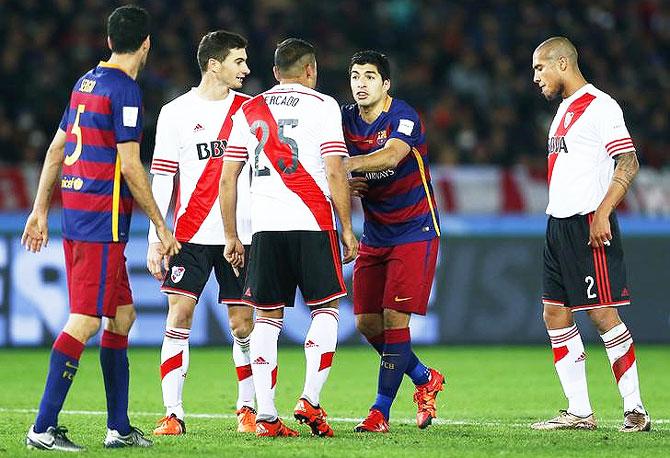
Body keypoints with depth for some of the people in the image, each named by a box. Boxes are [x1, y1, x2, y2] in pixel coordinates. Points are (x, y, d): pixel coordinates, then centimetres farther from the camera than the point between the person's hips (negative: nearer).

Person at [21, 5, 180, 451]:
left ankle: (119, 427, 16)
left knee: (122, 315, 14)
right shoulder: (125, 90, -12)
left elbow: (56, 149, 19)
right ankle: (44, 428, -13)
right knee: (85, 321, -9)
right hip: (102, 222, -9)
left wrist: (40, 210, 24)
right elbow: (130, 166, -15)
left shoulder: (86, 82, 15)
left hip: (75, 214, 9)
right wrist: (162, 227, -9)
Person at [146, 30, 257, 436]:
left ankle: (248, 409, 15)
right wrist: (155, 240, -5)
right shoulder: (176, 113, 1)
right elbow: (162, 179, 1)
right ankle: (173, 413, -6)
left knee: (243, 323, 1)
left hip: (241, 235, 2)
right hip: (191, 233, -2)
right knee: (180, 315, -9)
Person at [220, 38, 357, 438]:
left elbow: (228, 178, 11)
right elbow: (335, 172, -5)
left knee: (268, 317, 7)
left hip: (265, 226, 3)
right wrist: (347, 228, 1)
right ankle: (310, 400, -6)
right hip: (312, 224, -3)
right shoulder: (323, 106, 3)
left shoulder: (248, 111, 14)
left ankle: (266, 414, 0)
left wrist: (231, 236, 17)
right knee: (326, 309, 7)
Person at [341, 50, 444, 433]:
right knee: (367, 322, 4)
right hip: (375, 235, 6)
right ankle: (426, 379, 25)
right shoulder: (347, 120, 2)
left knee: (394, 318, -12)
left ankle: (381, 411, -7)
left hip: (415, 232, -6)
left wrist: (346, 165, -51)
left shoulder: (404, 117, -17)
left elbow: (391, 156, -36)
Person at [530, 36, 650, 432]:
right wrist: (557, 221, 19)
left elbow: (628, 163, -16)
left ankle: (636, 410, -3)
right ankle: (579, 412, 9)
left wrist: (602, 213, -24)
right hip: (559, 224, 10)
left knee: (603, 314, -9)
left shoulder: (599, 106, -10)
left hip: (589, 224, -10)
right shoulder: (565, 110, 19)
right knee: (555, 315, 6)